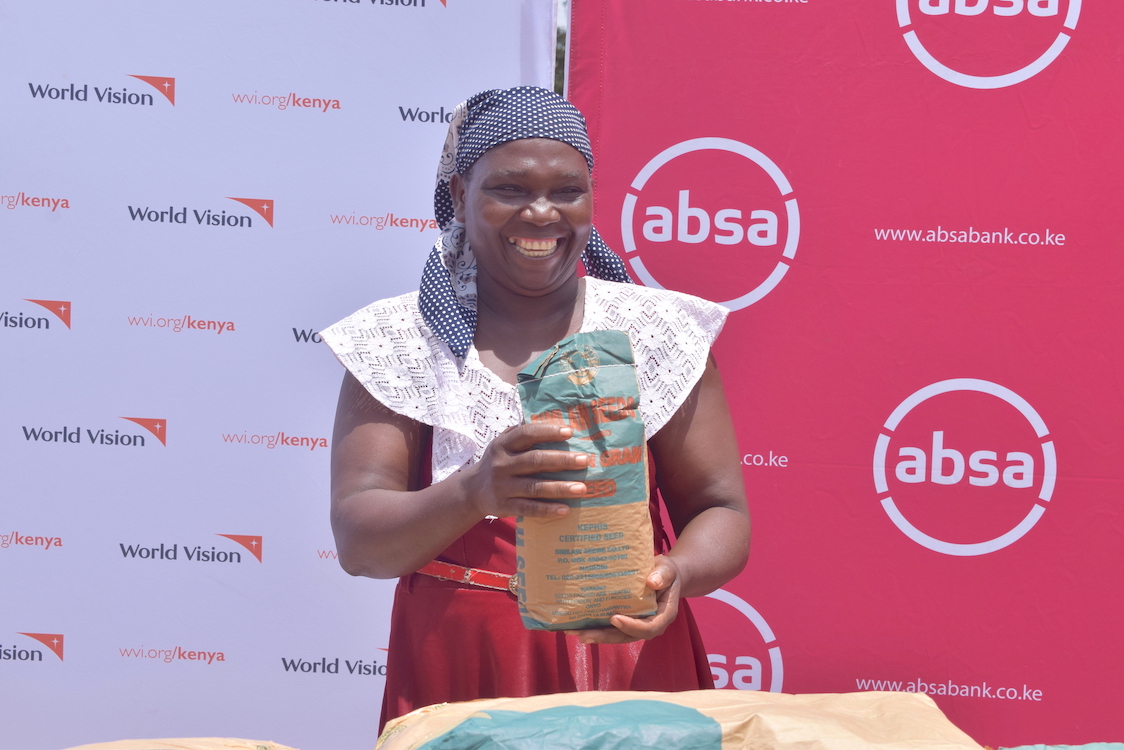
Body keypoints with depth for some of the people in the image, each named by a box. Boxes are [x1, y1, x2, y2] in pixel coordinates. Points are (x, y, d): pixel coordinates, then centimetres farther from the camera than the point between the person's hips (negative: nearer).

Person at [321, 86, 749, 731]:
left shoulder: (660, 331, 2)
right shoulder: (396, 343, -1)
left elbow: (721, 514, 2)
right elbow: (358, 543, -9)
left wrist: (678, 572, -21)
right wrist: (474, 493, -29)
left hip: (629, 670, 1)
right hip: (457, 687, 0)